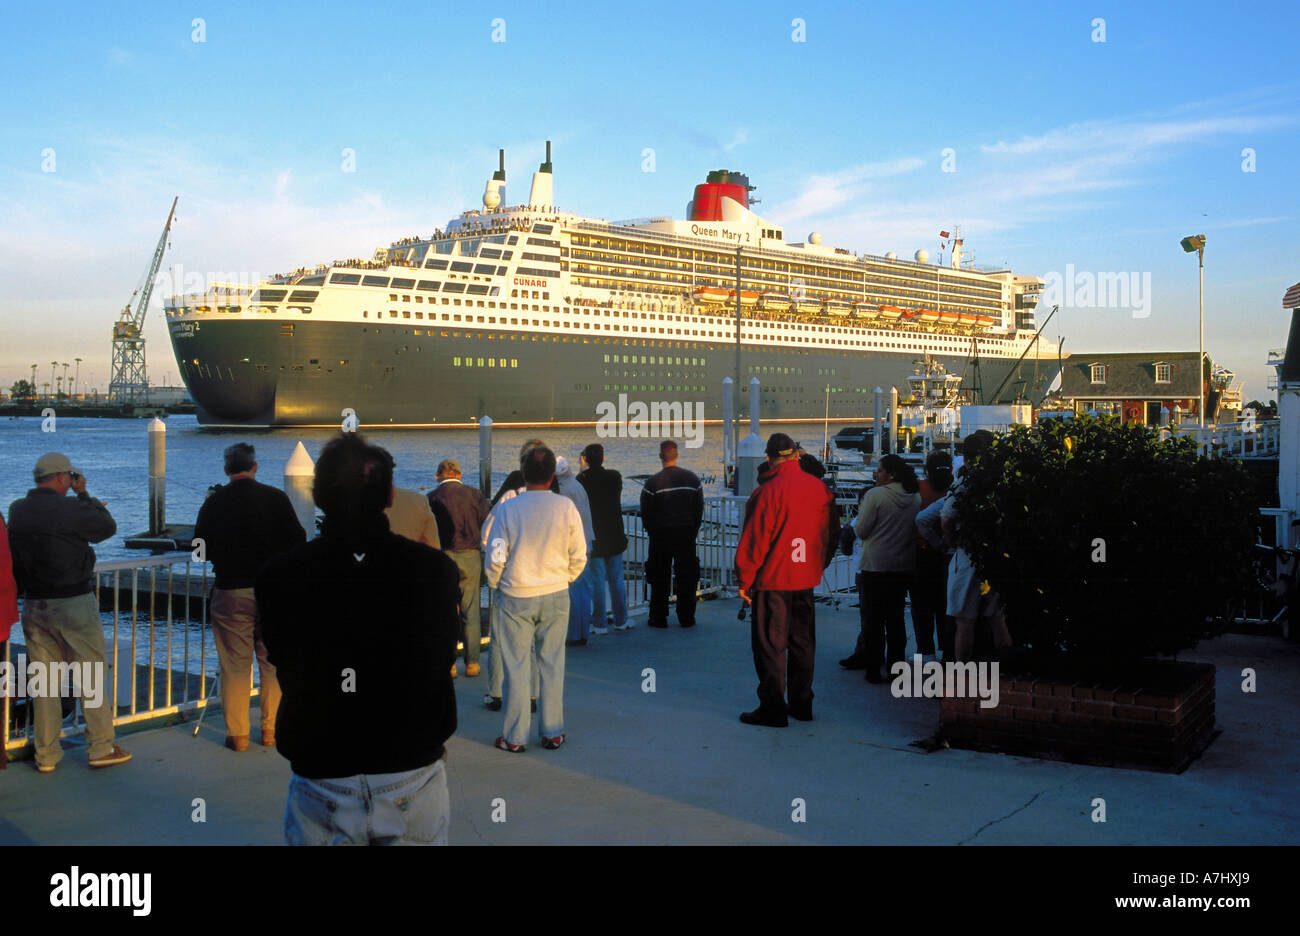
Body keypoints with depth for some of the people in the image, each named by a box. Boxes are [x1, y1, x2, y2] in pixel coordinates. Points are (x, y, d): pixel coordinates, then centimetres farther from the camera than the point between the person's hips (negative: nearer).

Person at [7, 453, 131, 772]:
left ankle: (46, 755, 14)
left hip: (33, 605, 5)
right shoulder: (71, 509, -15)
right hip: (74, 604, -5)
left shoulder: (16, 510, 2)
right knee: (91, 676, 5)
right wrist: (83, 494, 6)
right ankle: (101, 748, 9)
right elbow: (108, 527, -2)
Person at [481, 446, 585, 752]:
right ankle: (552, 732, 17)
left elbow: (495, 557, -7)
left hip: (517, 597, -1)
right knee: (552, 663, 11)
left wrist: (496, 585, 12)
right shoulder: (566, 507, -7)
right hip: (556, 595, 1)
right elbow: (579, 556, 0)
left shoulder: (507, 509, -11)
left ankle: (514, 736, 12)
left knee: (516, 666, 6)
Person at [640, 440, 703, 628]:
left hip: (661, 535, -2)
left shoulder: (653, 483, -10)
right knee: (687, 576, 9)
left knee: (660, 578, 6)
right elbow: (699, 509, 7)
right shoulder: (692, 479, 1)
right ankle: (686, 618, 11)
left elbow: (646, 514, -4)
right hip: (687, 534, 3)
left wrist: (652, 533, 11)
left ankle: (659, 618, 9)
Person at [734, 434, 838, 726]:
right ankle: (801, 704, 22)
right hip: (806, 580, 6)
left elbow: (754, 540, -14)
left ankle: (772, 708, 5)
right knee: (802, 642, 15)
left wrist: (744, 580, -6)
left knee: (770, 645, 2)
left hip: (772, 581, -6)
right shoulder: (820, 488, 2)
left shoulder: (768, 491, -15)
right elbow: (833, 534, 11)